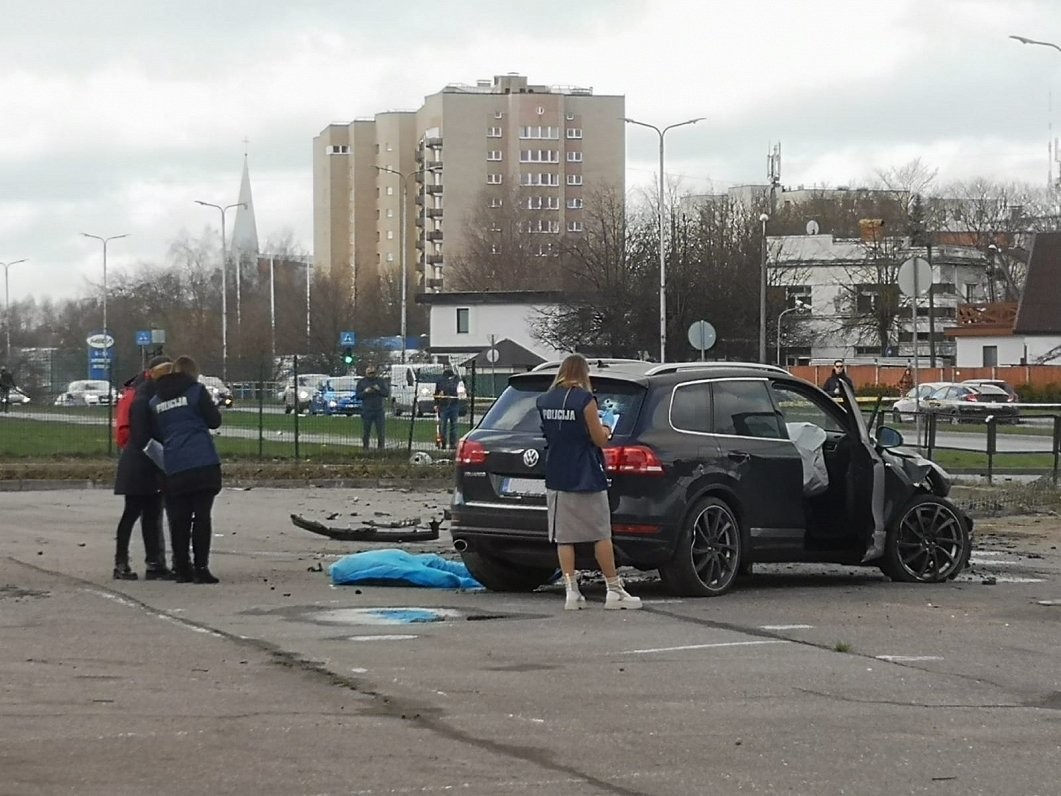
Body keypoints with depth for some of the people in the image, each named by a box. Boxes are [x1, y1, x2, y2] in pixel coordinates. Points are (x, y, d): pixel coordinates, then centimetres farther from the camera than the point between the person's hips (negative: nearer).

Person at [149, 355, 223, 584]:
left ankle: (181, 569, 10)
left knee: (179, 519, 9)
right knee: (202, 515, -2)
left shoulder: (155, 401, 12)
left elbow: (156, 434, 15)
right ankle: (200, 567, -6)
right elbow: (214, 420, 0)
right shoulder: (196, 391, -1)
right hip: (203, 462, -4)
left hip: (174, 466, 4)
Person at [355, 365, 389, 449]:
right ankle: (365, 448, 11)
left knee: (381, 432, -1)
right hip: (366, 411, -1)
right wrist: (365, 392, -16)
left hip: (379, 411, 1)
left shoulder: (380, 381, 8)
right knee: (366, 432, 3)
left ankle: (380, 448, 7)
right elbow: (357, 395, 1)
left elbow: (387, 393, 3)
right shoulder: (361, 382, 6)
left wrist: (379, 389, -14)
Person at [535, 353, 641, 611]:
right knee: (601, 536, 2)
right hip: (587, 480, -4)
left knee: (563, 538, 6)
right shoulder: (585, 400, -12)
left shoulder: (544, 401, 5)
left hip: (556, 480, 4)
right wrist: (606, 431, 13)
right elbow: (599, 439, -10)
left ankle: (571, 591, 2)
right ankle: (614, 591, 4)